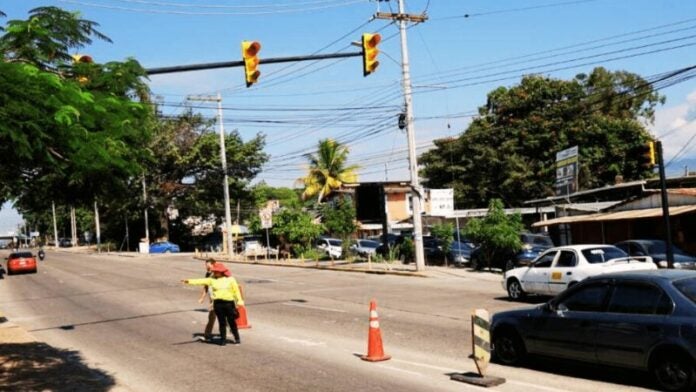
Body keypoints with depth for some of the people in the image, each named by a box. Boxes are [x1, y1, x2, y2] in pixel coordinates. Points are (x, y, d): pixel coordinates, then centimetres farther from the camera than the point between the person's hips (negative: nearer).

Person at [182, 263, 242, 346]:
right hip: (218, 303, 2)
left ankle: (237, 339, 16)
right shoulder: (212, 280, 8)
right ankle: (223, 339, 16)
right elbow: (201, 281, 0)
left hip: (229, 303, -2)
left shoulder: (230, 279, 2)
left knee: (232, 322, 3)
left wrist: (239, 301, -1)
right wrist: (189, 281, -11)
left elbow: (236, 291, 2)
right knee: (221, 322, 6)